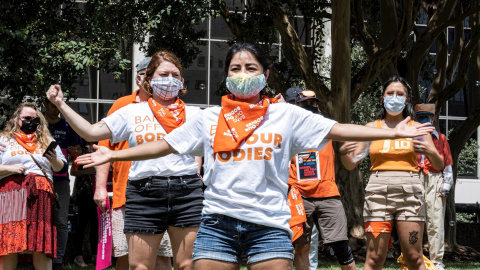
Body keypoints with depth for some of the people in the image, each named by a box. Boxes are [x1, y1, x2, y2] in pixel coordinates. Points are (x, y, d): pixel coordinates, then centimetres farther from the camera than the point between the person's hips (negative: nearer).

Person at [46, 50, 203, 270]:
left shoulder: (194, 114, 13)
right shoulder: (132, 112, 12)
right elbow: (92, 132, 8)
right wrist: (61, 105, 4)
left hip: (187, 193, 0)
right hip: (144, 194, 0)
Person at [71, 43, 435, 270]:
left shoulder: (286, 115, 7)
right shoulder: (209, 119, 12)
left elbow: (337, 130, 4)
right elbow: (164, 145, 17)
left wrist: (395, 132, -2)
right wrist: (114, 155, 16)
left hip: (269, 224, -1)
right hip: (218, 222, 1)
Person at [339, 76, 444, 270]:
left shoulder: (416, 128, 11)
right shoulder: (372, 128, 12)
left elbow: (439, 165, 9)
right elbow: (351, 164, 9)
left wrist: (431, 152, -14)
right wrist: (343, 152, -14)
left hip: (409, 193, 0)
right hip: (378, 192, 0)